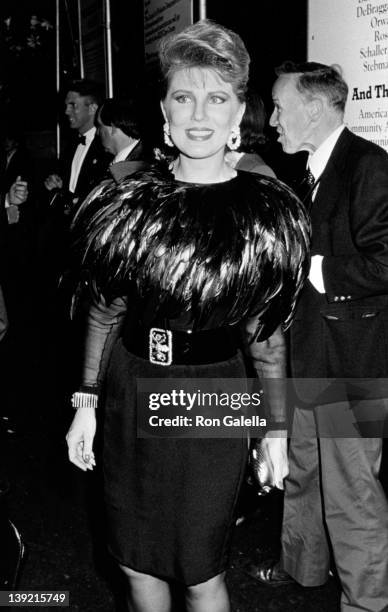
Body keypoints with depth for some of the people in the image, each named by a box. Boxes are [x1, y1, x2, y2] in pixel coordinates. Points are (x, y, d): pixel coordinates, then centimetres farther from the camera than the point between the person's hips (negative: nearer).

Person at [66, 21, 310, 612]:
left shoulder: (264, 213, -8)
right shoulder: (130, 200, -1)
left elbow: (267, 334, -2)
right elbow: (106, 308, 5)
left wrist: (277, 431, 1)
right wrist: (87, 402, 4)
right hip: (130, 392, 3)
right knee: (137, 565, 18)